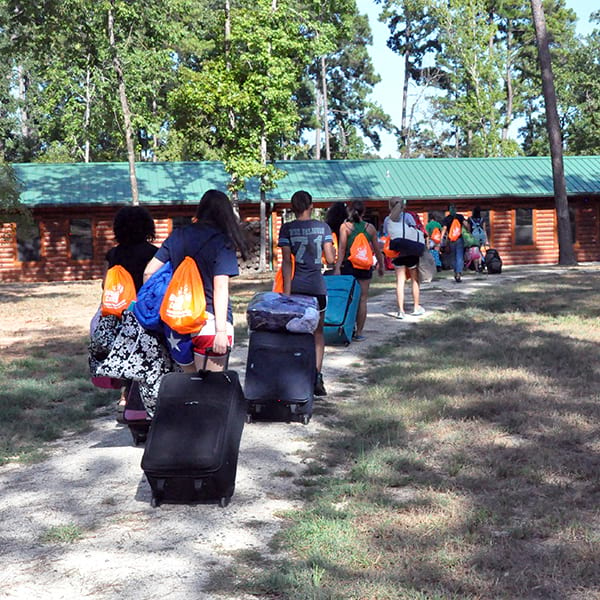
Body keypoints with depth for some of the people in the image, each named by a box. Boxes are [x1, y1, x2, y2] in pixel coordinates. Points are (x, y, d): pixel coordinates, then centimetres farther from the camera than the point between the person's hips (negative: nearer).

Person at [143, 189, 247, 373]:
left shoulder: (177, 236, 8)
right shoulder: (222, 242, -5)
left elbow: (148, 272, 6)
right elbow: (220, 288, -12)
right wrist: (221, 330, -14)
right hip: (209, 322, -5)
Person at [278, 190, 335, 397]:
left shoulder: (287, 229, -2)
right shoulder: (323, 227, 0)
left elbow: (287, 261, -7)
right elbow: (331, 258, -2)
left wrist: (287, 291, -8)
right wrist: (332, 247, 19)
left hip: (296, 286, -1)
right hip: (317, 285, 1)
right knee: (318, 331, 12)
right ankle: (317, 375, -1)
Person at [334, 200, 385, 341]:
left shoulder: (345, 226, -4)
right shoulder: (370, 228, 1)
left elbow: (342, 248, -10)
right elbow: (377, 249, 8)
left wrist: (337, 267, -9)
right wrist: (381, 265, 21)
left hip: (348, 265, -1)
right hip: (365, 267, 1)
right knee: (362, 300, 6)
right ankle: (359, 332, 8)